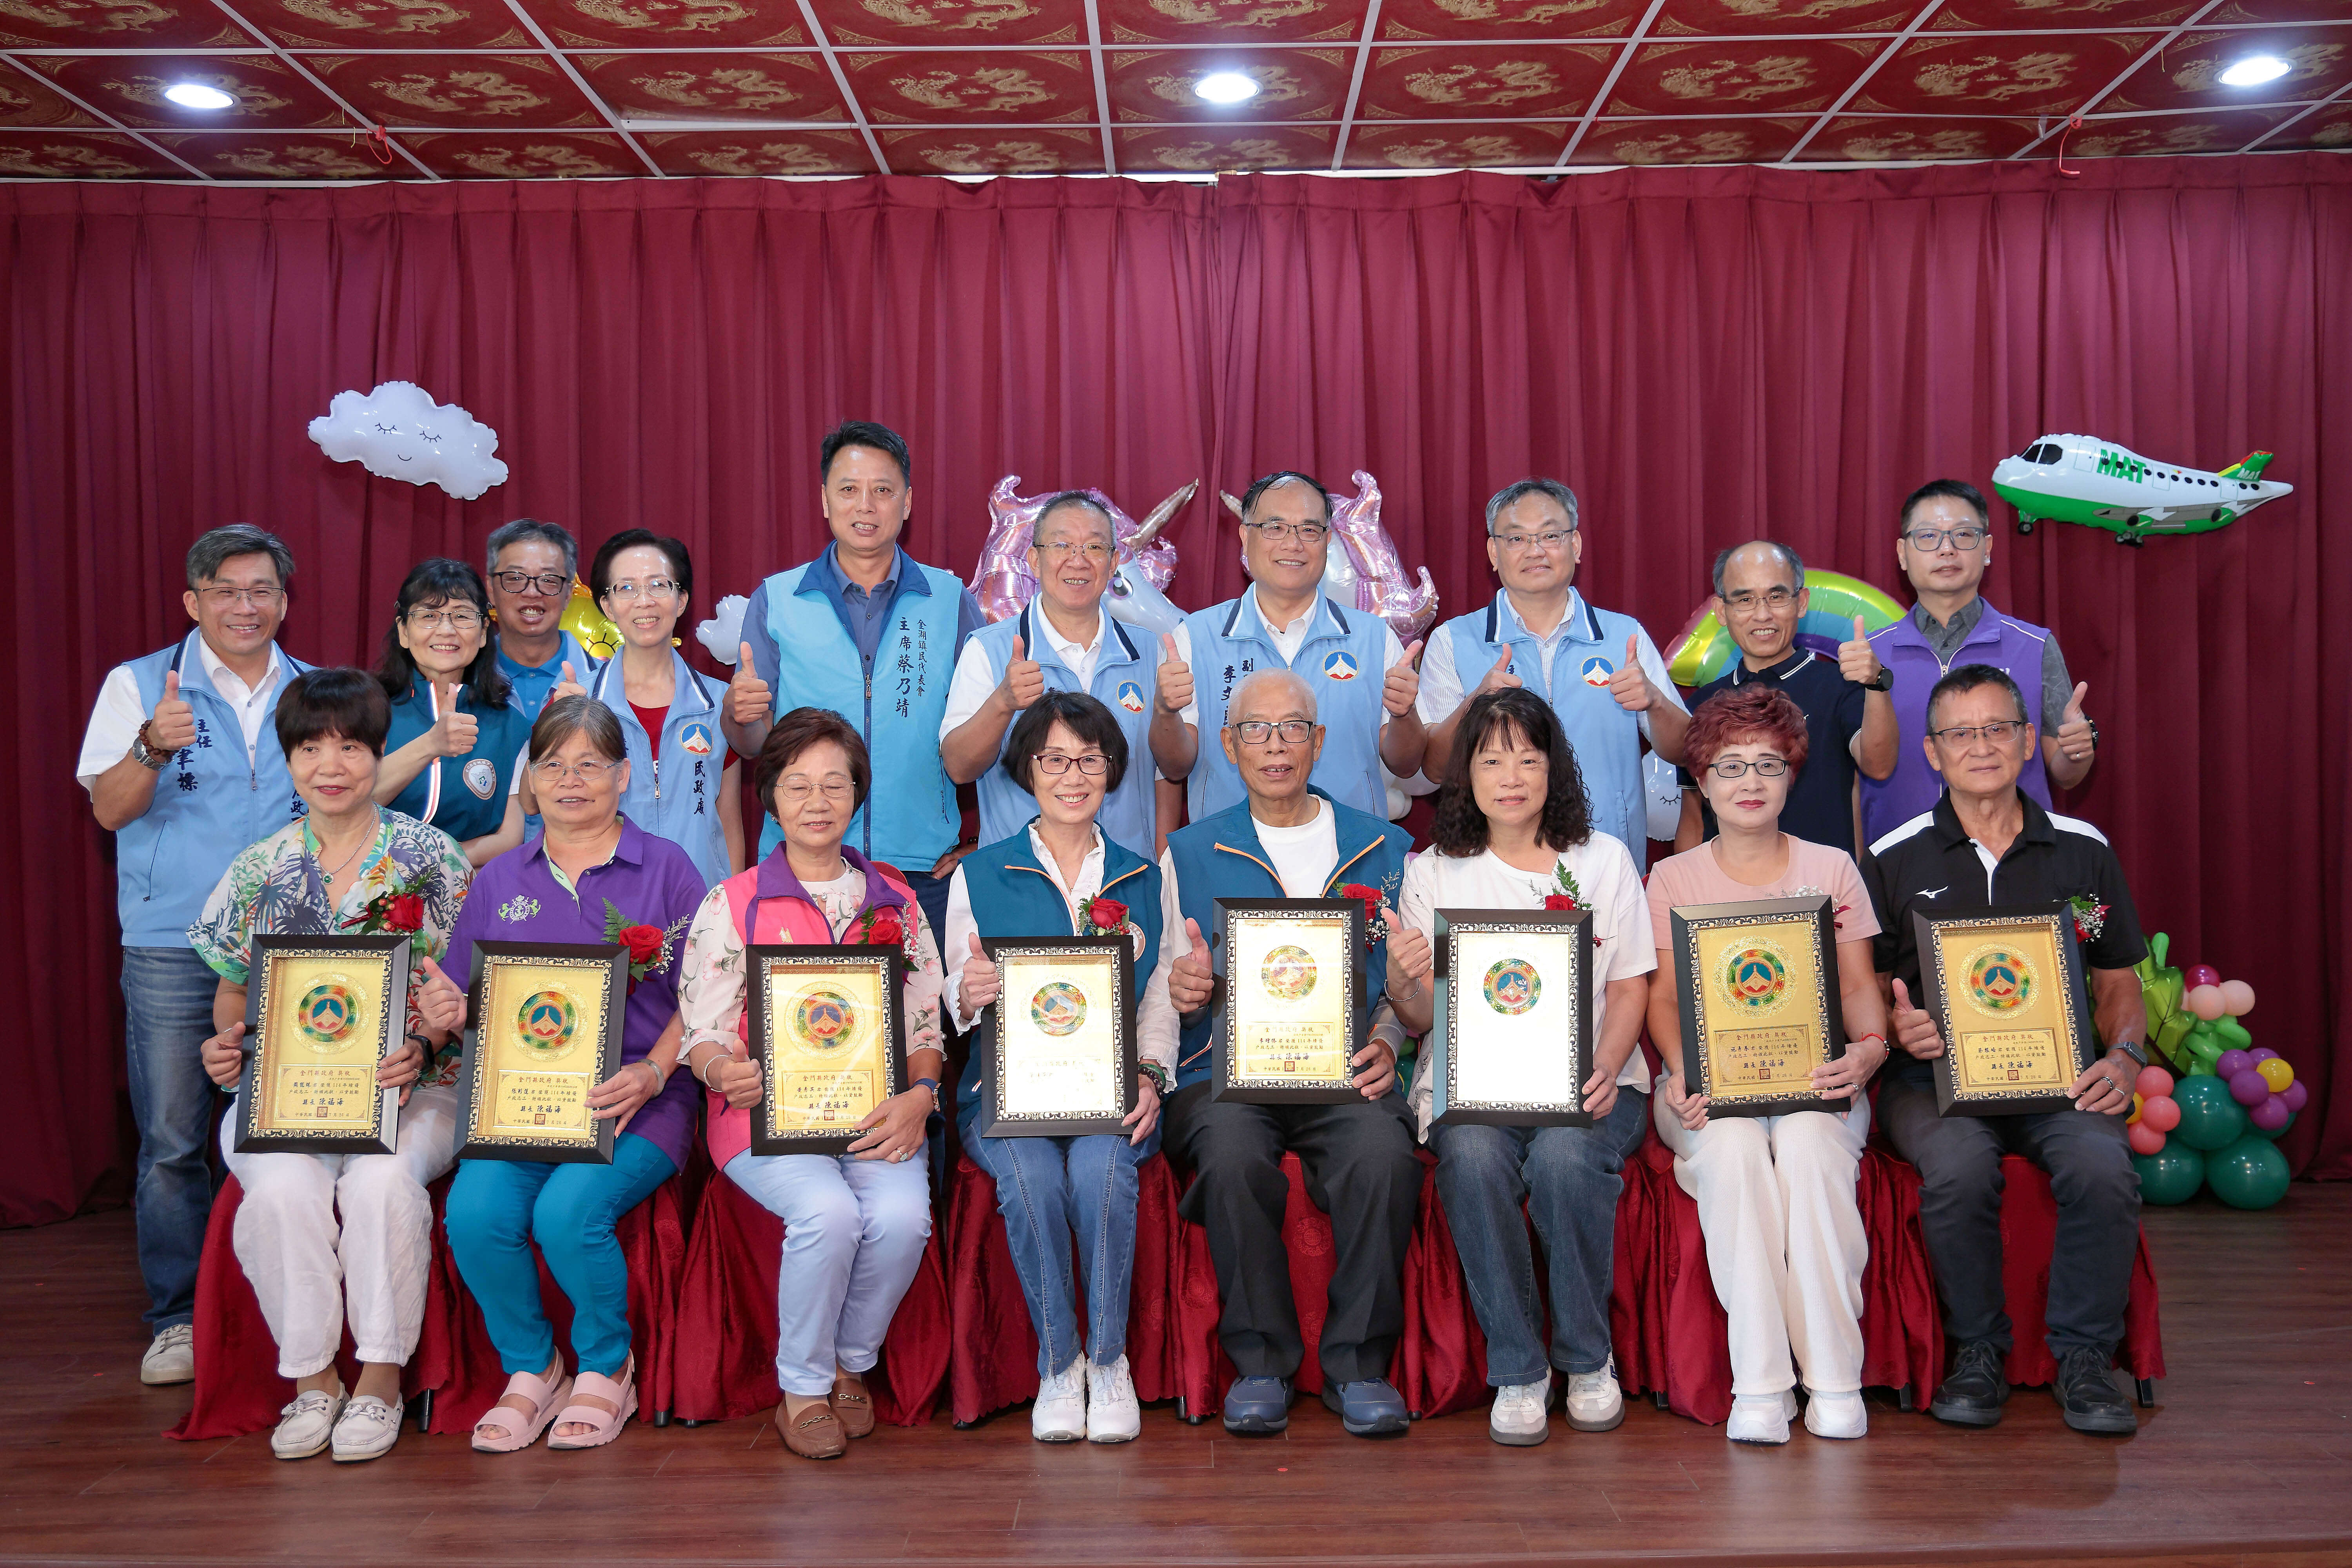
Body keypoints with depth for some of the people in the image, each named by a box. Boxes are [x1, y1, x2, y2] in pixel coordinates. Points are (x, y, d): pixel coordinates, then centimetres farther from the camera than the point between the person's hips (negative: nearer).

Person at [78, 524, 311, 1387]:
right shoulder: (139, 685, 5)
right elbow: (110, 807, -4)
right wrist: (153, 748, -21)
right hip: (174, 949, -2)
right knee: (172, 1143, -1)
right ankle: (178, 1321, 11)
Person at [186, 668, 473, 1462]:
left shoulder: (430, 857, 3)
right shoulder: (259, 870, 11)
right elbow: (231, 995, 17)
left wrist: (425, 1047, -17)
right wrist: (226, 1049, -5)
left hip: (410, 1088, -2)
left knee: (383, 1180, -33)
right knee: (284, 1186, -30)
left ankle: (381, 1377, -15)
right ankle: (312, 1377, -12)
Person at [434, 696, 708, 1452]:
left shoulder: (667, 869, 6)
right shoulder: (498, 879, 17)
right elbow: (462, 998, 19)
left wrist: (653, 1072, -14)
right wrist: (443, 1013, -5)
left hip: (636, 1102, -3)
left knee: (568, 1212, -29)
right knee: (475, 1213, -25)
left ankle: (606, 1370, 1)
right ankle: (530, 1369, 3)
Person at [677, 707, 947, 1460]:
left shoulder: (895, 900, 15)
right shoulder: (732, 903, 7)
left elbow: (927, 1027, 11)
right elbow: (704, 1035, 2)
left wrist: (919, 1097, -10)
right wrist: (725, 1072, -23)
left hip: (875, 1112, 2)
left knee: (901, 1215, -28)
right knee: (828, 1211, -31)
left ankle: (852, 1367, 2)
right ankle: (802, 1389, -6)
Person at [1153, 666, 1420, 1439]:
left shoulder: (1382, 848, 18)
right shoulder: (1190, 854, 16)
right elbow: (1166, 989, 13)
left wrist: (1385, 1043, -5)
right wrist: (1181, 990, -10)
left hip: (1345, 1072, 1)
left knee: (1385, 1155, -32)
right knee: (1232, 1156, -34)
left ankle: (1358, 1362, -13)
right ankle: (1260, 1362, -14)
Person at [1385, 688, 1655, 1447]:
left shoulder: (1604, 860, 12)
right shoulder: (1433, 872, 11)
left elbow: (1630, 989, 8)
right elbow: (1425, 1020, 7)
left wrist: (1606, 1067, -13)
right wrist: (1403, 985, -17)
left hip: (1587, 1081, 0)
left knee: (1563, 1158, -32)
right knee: (1473, 1158, -33)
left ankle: (1588, 1358, -8)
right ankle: (1516, 1370, -15)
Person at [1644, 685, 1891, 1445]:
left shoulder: (1831, 868, 13)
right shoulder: (1673, 879, 11)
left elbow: (1859, 987, 8)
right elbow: (1664, 997, 4)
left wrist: (1868, 1050, -15)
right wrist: (1682, 1069, -16)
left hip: (1813, 1078, 0)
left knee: (1809, 1143, -35)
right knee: (1734, 1146, -35)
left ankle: (1835, 1378, -29)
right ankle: (1759, 1384, -32)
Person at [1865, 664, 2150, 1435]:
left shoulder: (2084, 851, 12)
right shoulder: (1894, 861, 7)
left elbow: (2119, 983, 16)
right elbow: (1869, 993, 10)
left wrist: (2125, 1057, -3)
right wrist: (1897, 1027, -13)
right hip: (1935, 1073, -1)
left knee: (2103, 1164, -30)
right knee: (1960, 1167, -33)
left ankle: (2084, 1355, -7)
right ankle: (1977, 1348, -7)